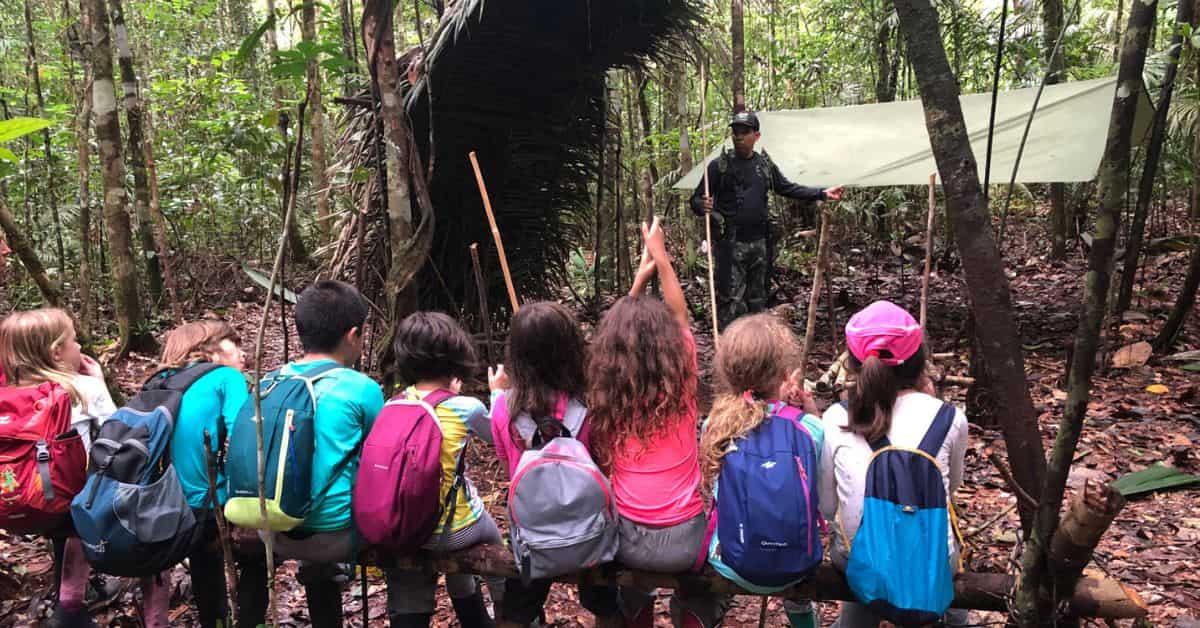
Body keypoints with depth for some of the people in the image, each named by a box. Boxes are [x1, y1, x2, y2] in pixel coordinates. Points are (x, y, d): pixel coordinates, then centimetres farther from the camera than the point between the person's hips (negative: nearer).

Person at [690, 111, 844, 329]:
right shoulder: (719, 165, -5)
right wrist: (702, 206, -30)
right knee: (731, 301, -9)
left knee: (757, 300, 15)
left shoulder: (765, 165, 9)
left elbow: (788, 188, 19)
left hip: (759, 243, 5)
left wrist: (822, 193, 15)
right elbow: (696, 199, -6)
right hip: (730, 245, -5)